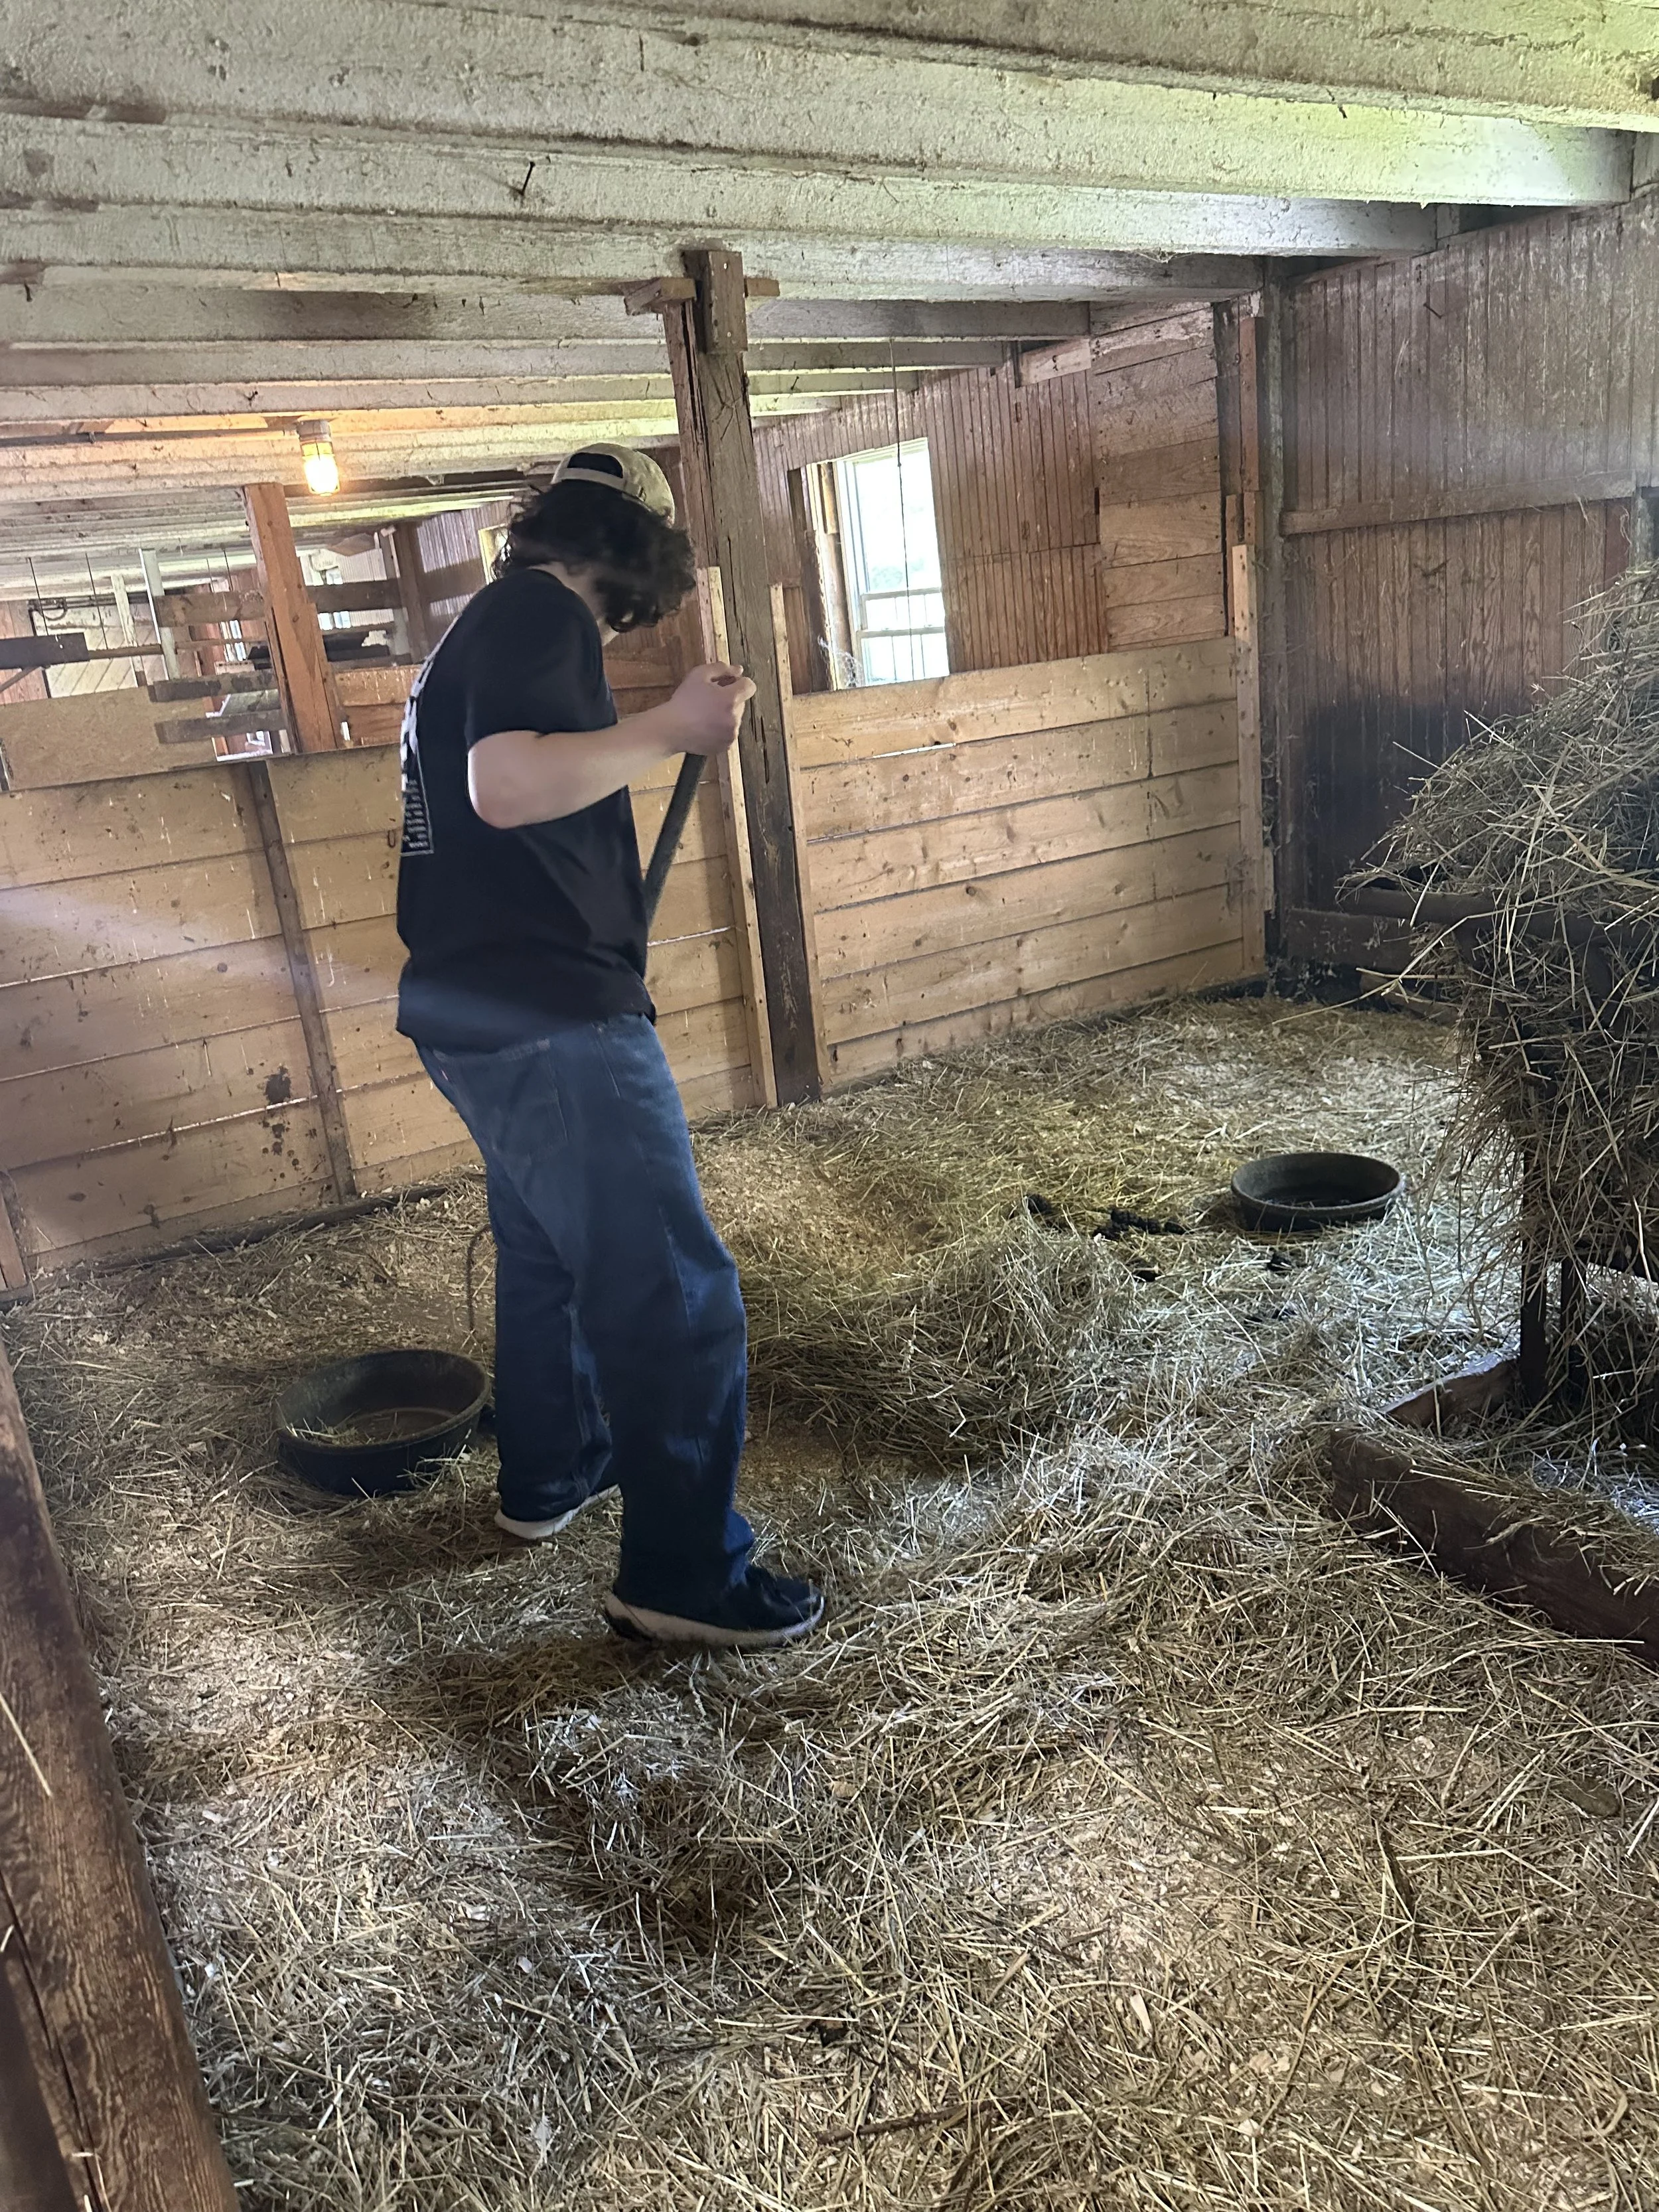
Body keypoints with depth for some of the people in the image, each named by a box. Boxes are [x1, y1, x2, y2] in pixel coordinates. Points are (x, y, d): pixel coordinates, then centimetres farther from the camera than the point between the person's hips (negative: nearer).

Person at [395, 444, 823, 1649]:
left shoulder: (490, 621, 19)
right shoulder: (545, 614, -12)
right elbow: (507, 785, -28)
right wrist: (674, 728, -20)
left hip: (473, 1012, 11)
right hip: (551, 1021, -11)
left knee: (549, 1250, 25)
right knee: (676, 1298, -5)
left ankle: (550, 1474, 42)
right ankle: (682, 1575, 4)